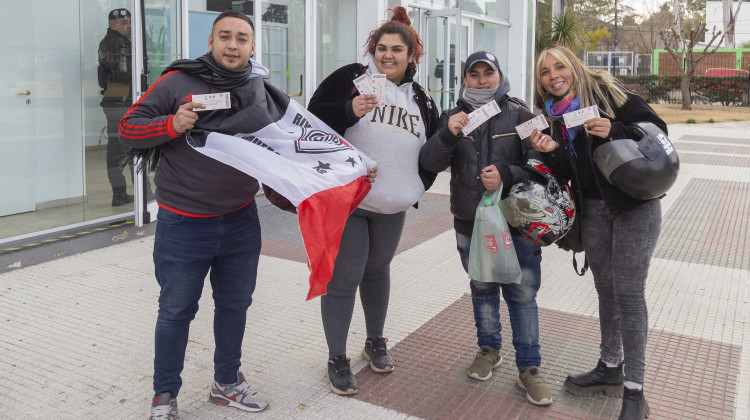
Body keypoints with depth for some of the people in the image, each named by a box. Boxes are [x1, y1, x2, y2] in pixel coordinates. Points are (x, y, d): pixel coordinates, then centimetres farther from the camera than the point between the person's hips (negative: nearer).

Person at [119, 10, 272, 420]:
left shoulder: (261, 90, 6)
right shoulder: (178, 82, -8)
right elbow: (128, 128, -6)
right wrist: (172, 125, -22)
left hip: (241, 220, 4)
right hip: (184, 224, -4)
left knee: (235, 304, 16)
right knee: (176, 310, 7)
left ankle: (227, 383, 35)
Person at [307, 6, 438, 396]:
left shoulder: (420, 99, 13)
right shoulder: (349, 78, -1)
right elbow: (314, 118, -8)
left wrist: (419, 184, 9)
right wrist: (350, 110, -24)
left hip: (391, 206, 5)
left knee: (378, 269, 18)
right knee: (343, 277, -2)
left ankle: (375, 341, 36)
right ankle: (337, 358, 12)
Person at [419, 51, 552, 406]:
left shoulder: (519, 115, -1)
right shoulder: (453, 118, 5)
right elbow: (430, 163, -7)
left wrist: (507, 175, -24)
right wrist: (447, 135, -25)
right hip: (470, 224, 2)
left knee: (522, 294, 0)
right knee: (482, 289, 16)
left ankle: (529, 367, 12)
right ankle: (489, 350, 36)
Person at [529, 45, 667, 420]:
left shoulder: (607, 92, -8)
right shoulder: (553, 117, 8)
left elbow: (657, 129, -9)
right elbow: (568, 173, 2)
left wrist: (614, 132, -24)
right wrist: (552, 151, -17)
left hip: (634, 205, -6)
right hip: (593, 209, 6)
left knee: (628, 292, -6)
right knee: (606, 289, 14)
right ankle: (610, 369, 29)